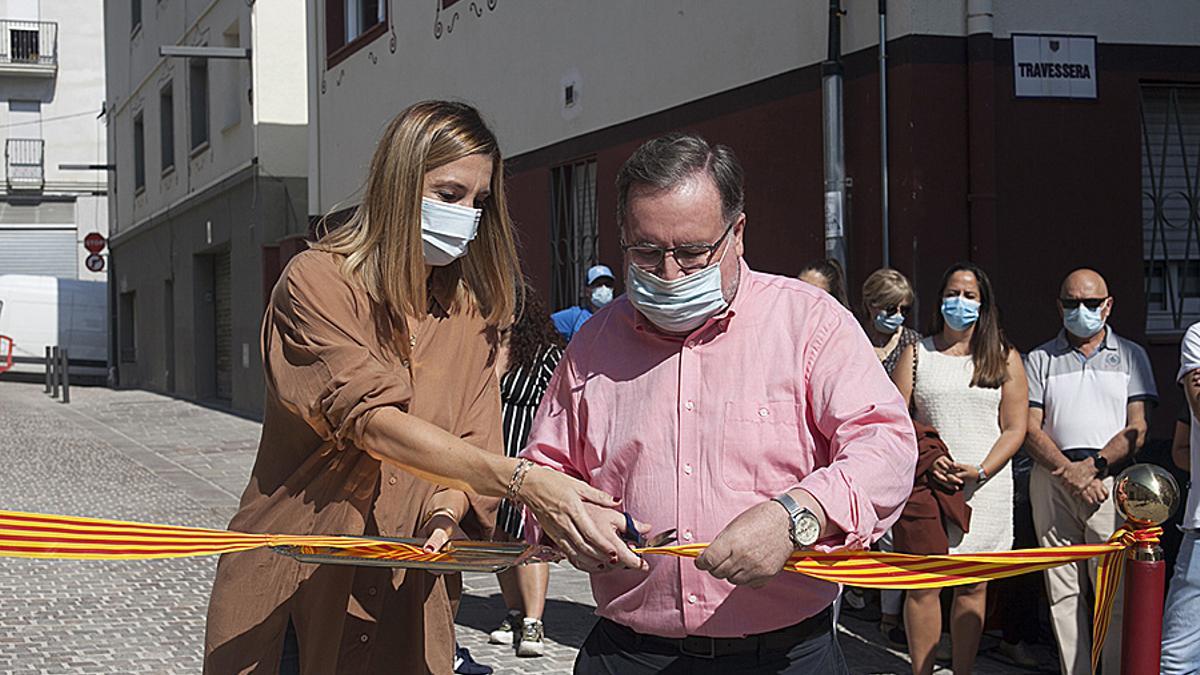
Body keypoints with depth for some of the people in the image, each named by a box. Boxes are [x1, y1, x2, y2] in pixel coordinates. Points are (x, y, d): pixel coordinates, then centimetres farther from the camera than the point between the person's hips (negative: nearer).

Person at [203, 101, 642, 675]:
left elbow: (473, 450, 3)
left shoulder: (471, 314, 9)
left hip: (405, 585, 4)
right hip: (295, 583, -4)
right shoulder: (316, 282, -9)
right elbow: (372, 422, -23)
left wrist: (447, 511, -21)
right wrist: (521, 481, -33)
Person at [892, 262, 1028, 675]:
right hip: (926, 484, 0)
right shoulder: (916, 354, 9)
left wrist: (980, 471, -11)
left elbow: (1015, 428, 4)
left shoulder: (1005, 359, 9)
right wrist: (925, 463, -13)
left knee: (973, 586, 3)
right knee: (923, 583, -3)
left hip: (985, 488, 0)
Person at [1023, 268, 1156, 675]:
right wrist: (1069, 472, -10)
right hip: (1052, 481, 1)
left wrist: (1092, 465, -11)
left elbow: (1137, 430, 3)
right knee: (1063, 592, 1)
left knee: (1117, 592, -8)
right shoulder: (1039, 360, 13)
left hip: (1111, 479, -1)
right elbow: (1030, 429, 4)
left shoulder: (1131, 356, 12)